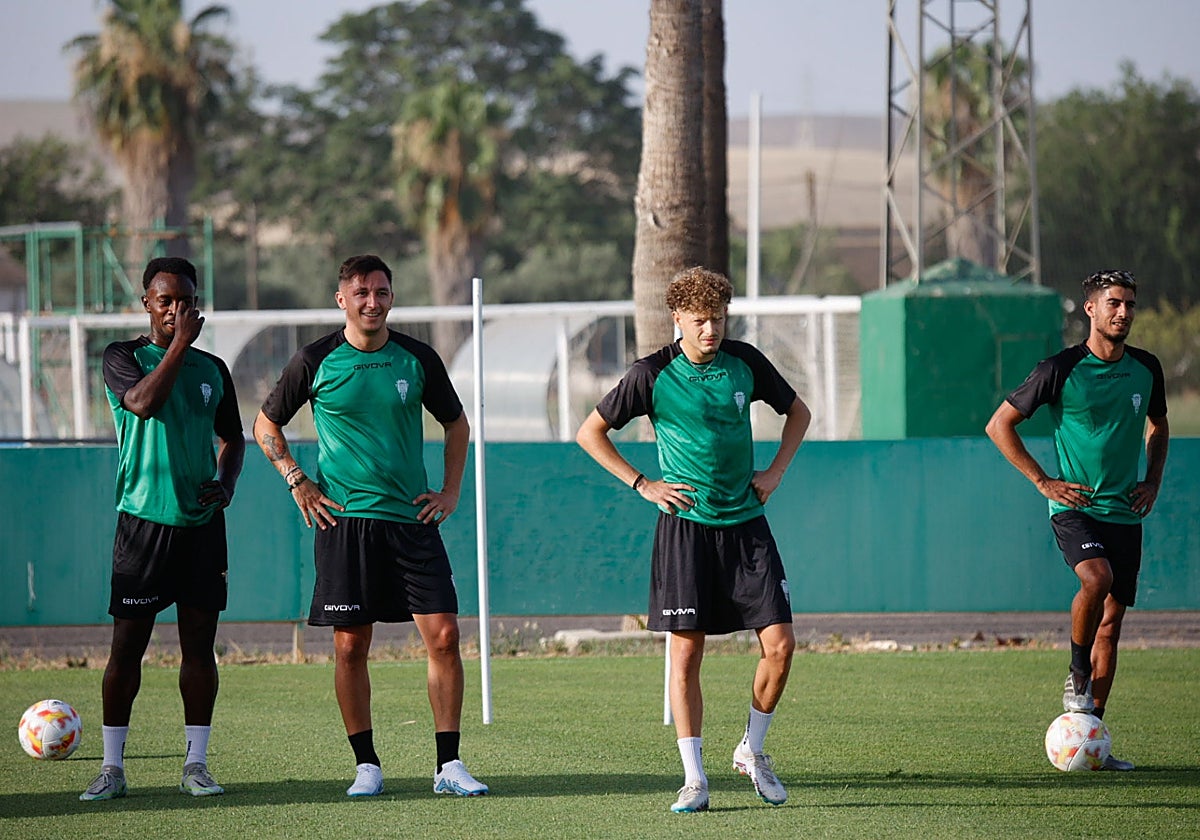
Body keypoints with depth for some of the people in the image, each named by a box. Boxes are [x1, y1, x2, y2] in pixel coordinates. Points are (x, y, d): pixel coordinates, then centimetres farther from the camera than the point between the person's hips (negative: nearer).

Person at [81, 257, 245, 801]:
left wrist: (226, 482, 4)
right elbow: (144, 402, -21)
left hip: (202, 522, 4)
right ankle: (112, 767, 4)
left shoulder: (211, 368, 12)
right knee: (127, 644, -2)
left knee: (199, 643, 3)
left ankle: (196, 764, 8)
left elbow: (232, 437, 23)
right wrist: (179, 345, -18)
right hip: (143, 518, -4)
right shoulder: (123, 357, 0)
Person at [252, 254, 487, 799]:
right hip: (343, 520, -1)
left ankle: (448, 765, -1)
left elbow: (456, 424, 20)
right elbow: (266, 425, 12)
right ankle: (366, 765, 10)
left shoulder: (417, 359, 5)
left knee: (443, 636, -7)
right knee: (350, 645, -1)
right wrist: (296, 480, 1)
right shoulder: (316, 361, 0)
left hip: (412, 519, 1)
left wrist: (451, 490, 11)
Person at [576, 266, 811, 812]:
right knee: (685, 653, -4)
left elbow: (797, 411, 21)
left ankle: (752, 751, 17)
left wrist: (776, 471, 8)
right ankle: (694, 778, 2)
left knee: (779, 645, -4)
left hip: (746, 523, 3)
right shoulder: (653, 374, -5)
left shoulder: (745, 362, 3)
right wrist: (642, 485, -3)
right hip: (685, 527, -3)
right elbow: (590, 433, 3)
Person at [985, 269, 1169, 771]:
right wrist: (1043, 482, -6)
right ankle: (1078, 675, -7)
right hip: (1074, 506, -5)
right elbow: (1000, 424, -2)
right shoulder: (1061, 369, -8)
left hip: (1125, 513, 5)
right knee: (1096, 578, -32)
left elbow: (1158, 426, 26)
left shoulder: (1145, 369, 7)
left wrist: (1153, 482, 10)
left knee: (1111, 622, 4)